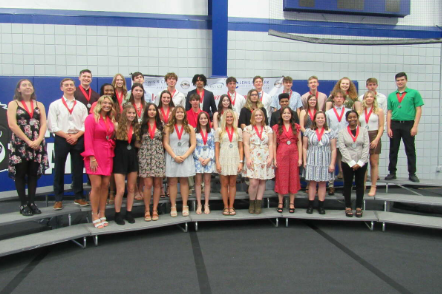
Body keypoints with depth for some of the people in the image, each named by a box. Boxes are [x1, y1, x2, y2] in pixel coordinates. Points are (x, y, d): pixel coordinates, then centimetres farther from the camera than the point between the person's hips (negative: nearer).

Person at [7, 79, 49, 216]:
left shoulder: (39, 105, 13)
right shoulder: (13, 104, 4)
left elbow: (43, 124, 5)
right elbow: (12, 125, -7)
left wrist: (38, 140, -11)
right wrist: (28, 141, -14)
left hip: (37, 145, 3)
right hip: (20, 144, -3)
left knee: (33, 174, 5)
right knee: (20, 174, 0)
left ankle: (32, 202, 12)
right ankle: (23, 204, 6)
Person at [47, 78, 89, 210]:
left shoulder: (81, 106, 10)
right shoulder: (55, 105, 5)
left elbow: (86, 124, 4)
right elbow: (52, 126, -2)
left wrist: (76, 136, -11)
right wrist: (66, 136, -11)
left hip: (78, 139, 1)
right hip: (61, 139, -1)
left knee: (78, 169, 6)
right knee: (59, 170, 3)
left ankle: (79, 197, 17)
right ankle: (58, 199, 13)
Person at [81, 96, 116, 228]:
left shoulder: (111, 120, 12)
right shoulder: (91, 118, -4)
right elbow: (88, 139, -9)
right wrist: (92, 157, -14)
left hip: (108, 156, 5)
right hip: (95, 155, -5)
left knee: (105, 185, 5)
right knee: (96, 185, -6)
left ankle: (102, 215, 15)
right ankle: (95, 217, 5)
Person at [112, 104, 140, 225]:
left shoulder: (136, 127, 6)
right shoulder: (117, 125, -8)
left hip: (132, 159, 5)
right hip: (120, 159, -5)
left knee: (131, 189, 10)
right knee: (121, 190, -5)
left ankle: (129, 213, 23)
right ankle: (117, 214, 14)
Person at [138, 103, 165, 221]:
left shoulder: (161, 125, 10)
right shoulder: (142, 125, 8)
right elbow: (138, 141, 11)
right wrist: (143, 147, -2)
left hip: (158, 157, 1)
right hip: (145, 157, -1)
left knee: (157, 184, 1)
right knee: (148, 184, -6)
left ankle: (155, 210, 10)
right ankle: (147, 210, 5)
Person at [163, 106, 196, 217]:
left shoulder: (189, 128, 8)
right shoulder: (169, 127, 6)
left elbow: (193, 144, 2)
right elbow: (166, 144, -2)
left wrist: (184, 156, -10)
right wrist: (175, 156, -12)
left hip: (185, 157, 1)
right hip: (172, 157, 0)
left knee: (184, 181, 2)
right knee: (172, 181, 0)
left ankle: (185, 206, 5)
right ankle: (173, 206, 4)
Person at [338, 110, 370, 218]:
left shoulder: (364, 130, 4)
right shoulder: (342, 132, 1)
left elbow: (366, 147, -1)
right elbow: (342, 148, -7)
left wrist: (360, 163, -9)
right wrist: (352, 163, -13)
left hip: (361, 163, 1)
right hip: (347, 162, -1)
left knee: (360, 184, 7)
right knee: (347, 184, 6)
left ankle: (359, 207, 17)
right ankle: (348, 207, 16)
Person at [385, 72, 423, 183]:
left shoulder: (414, 93, 4)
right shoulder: (391, 96, 12)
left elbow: (418, 110, -1)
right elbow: (389, 112, 10)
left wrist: (415, 126, -10)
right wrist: (388, 128, 1)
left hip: (408, 124, -3)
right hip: (395, 125, 3)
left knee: (410, 150, 2)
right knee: (393, 150, 6)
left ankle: (412, 174, 10)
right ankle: (392, 172, 15)